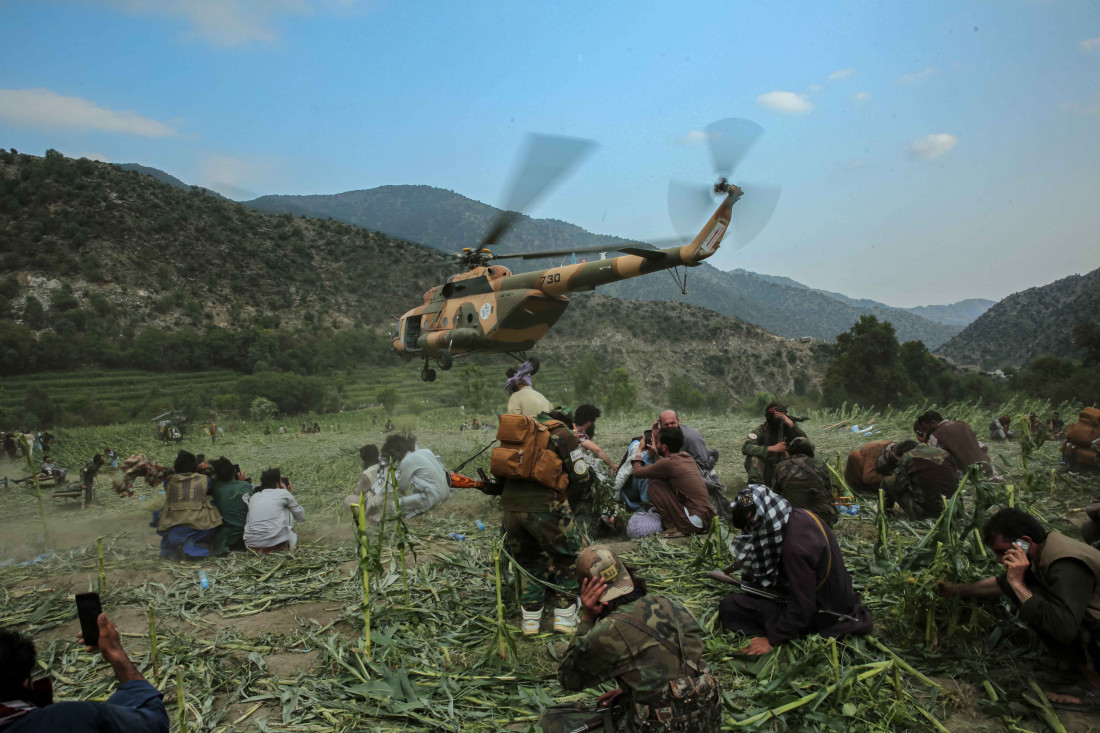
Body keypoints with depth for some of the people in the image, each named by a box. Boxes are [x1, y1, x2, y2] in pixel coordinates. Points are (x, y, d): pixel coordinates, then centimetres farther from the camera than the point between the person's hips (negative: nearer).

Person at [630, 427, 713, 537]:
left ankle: (674, 527, 0)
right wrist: (656, 455, 27)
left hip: (694, 522, -8)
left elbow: (638, 472, -1)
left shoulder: (668, 463, -13)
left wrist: (638, 452, 16)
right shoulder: (687, 457, 9)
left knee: (654, 485, -2)